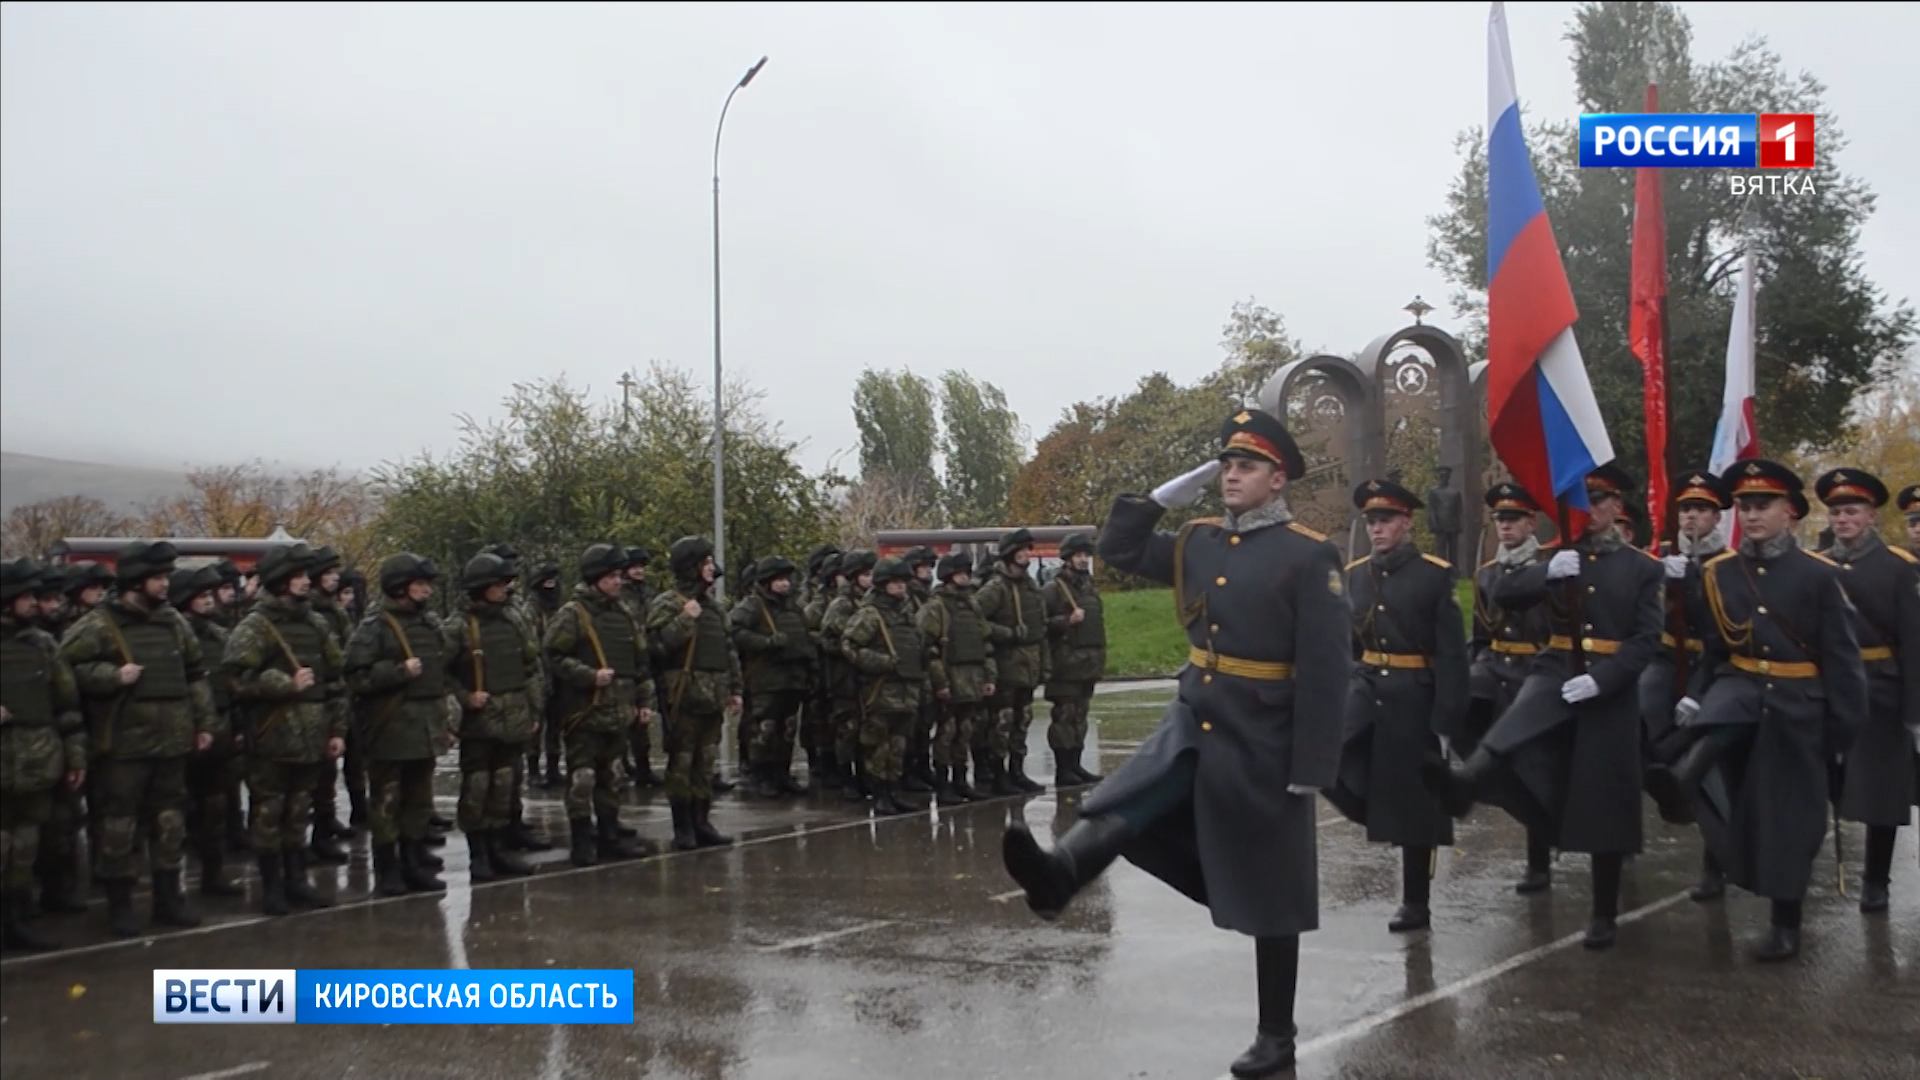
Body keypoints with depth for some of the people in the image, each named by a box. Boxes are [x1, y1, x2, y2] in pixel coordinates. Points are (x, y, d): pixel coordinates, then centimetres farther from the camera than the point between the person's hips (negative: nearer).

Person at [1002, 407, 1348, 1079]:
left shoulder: (1309, 556, -13)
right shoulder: (1198, 542, 6)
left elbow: (1325, 671, -15)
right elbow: (1118, 550, 14)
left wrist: (1312, 767, -17)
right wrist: (1175, 490, 3)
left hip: (1261, 745, -6)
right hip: (1192, 723, 6)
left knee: (1269, 895, 4)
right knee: (1122, 808, -21)